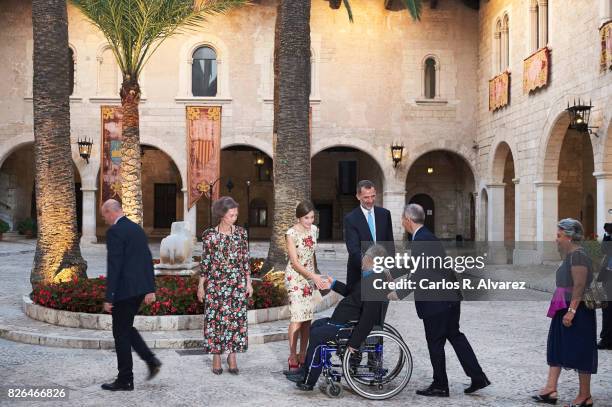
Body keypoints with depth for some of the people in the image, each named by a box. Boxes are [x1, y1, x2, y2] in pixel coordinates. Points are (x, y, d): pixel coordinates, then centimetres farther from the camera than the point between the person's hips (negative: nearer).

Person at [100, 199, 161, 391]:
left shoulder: (114, 231, -14)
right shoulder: (137, 228, 12)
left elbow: (114, 266, -18)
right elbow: (148, 259, 14)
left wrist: (109, 298, -15)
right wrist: (150, 289, 16)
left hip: (125, 290, -9)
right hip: (140, 288, 9)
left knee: (121, 332, 3)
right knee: (126, 328, 21)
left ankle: (125, 380, 10)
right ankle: (151, 359, 11)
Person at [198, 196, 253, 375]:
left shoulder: (241, 232, 2)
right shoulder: (209, 234, -4)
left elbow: (245, 259, 7)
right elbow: (205, 261, -1)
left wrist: (248, 282, 5)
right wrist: (201, 286, 0)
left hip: (237, 283, 2)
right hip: (216, 282, -2)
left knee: (236, 318, 3)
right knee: (216, 319, 2)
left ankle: (232, 356, 14)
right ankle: (216, 357, 14)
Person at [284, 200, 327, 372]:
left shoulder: (314, 229, 3)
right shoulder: (291, 233, -15)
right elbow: (295, 262, -18)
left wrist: (315, 276, 17)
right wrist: (313, 276, -27)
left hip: (310, 277, 6)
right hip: (295, 278, -6)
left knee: (308, 318, 6)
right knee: (297, 318, -10)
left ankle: (303, 355, 15)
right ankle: (292, 358, -1)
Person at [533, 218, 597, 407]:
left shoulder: (578, 255, -16)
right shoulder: (570, 255, 14)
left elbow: (580, 285, -23)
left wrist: (571, 311, -26)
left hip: (577, 311, -10)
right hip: (564, 309, 10)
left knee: (580, 352, -1)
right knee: (556, 348, 10)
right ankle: (550, 389, 13)